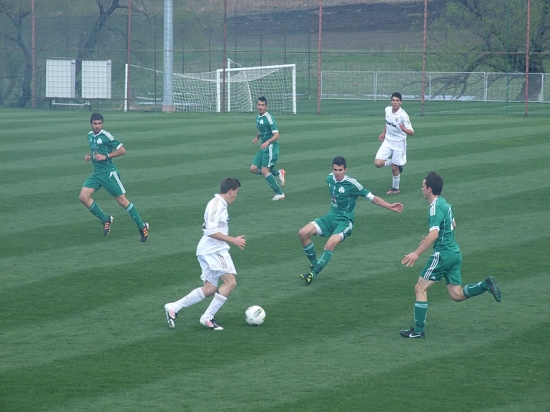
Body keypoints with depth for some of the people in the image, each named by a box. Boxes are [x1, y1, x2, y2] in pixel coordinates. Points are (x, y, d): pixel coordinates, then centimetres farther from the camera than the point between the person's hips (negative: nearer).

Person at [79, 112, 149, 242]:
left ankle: (142, 226, 6)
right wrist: (89, 156, 7)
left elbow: (122, 150, -12)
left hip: (109, 173, -7)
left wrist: (106, 156, -18)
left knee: (122, 200, -5)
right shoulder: (90, 136, 10)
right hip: (96, 173, 7)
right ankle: (106, 220, 7)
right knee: (83, 197, -8)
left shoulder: (106, 136, -13)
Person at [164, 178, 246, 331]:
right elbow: (211, 231, -22)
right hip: (213, 250, -10)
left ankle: (174, 308, 11)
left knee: (210, 289, 8)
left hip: (214, 251, 10)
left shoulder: (220, 204, 16)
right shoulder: (217, 204, -14)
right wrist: (233, 240, -20)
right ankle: (208, 317, -12)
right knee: (230, 282, -15)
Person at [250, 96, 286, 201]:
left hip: (271, 147, -9)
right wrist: (256, 138, 8)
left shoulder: (269, 118, -14)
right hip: (263, 148, 9)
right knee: (253, 168, 2)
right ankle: (278, 173, 11)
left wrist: (267, 142, -35)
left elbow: (276, 135, -19)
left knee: (264, 171, -13)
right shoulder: (258, 117, 12)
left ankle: (279, 193, -4)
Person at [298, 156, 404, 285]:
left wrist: (389, 206, -15)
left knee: (331, 244, -33)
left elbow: (372, 197, -10)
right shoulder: (330, 179, 1)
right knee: (303, 233, -11)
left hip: (344, 222, -6)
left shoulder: (352, 184, -17)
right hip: (330, 217, 6)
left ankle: (313, 274, -26)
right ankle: (314, 264, 5)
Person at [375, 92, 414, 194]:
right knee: (378, 163, -8)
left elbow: (412, 133, -25)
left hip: (399, 143, -5)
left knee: (394, 168, 2)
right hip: (387, 141, 5)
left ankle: (395, 188, 26)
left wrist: (404, 129, -45)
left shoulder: (403, 115, -23)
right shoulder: (388, 110, -5)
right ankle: (397, 164, 20)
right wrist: (383, 133, 16)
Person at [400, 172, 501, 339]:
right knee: (457, 295, 11)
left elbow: (434, 234, -27)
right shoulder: (444, 203, 14)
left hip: (443, 254, -9)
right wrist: (430, 239, 34)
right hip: (455, 253, 9)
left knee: (420, 288, 0)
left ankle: (418, 330, 2)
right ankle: (486, 285, -5)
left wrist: (416, 253, -27)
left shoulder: (435, 207, -16)